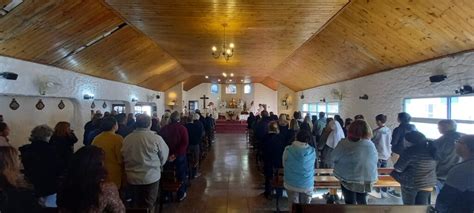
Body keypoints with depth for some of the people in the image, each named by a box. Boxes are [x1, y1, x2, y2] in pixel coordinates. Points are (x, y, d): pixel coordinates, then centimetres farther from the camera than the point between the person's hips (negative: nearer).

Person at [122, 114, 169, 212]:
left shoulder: (126, 139, -8)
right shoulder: (156, 138, -19)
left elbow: (123, 157, 4)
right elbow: (164, 156, -6)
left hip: (132, 178, 4)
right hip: (151, 177, -3)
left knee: (136, 205, 22)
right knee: (149, 205, 14)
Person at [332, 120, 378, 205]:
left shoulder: (344, 144, -19)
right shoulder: (371, 145, -10)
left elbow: (334, 158, -7)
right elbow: (374, 162, 4)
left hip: (348, 178, -3)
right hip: (366, 179, 3)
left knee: (350, 202, 12)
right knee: (362, 201, 22)